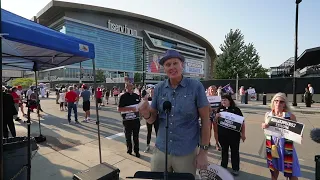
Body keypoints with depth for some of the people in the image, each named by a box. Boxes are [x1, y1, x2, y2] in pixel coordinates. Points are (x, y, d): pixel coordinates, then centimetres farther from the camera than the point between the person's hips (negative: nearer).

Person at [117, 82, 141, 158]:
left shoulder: (136, 95, 6)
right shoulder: (123, 97, -8)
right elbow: (119, 109, -13)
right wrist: (130, 109, -22)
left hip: (136, 119, 4)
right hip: (127, 120, -4)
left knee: (136, 136, 14)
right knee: (128, 137, 12)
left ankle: (136, 151, 29)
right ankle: (129, 151, 30)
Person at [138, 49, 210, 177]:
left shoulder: (196, 86, -11)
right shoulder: (159, 88, -3)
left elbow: (205, 119, -7)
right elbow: (152, 119, 3)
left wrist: (203, 151, -7)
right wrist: (146, 114, -20)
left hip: (186, 153, -2)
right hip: (160, 150, 3)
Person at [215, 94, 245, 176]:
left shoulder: (236, 109, -4)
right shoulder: (220, 109, 3)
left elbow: (242, 122, -1)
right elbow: (215, 122, 8)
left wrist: (243, 134, -1)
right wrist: (216, 117, -14)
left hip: (234, 134, -2)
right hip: (222, 134, 3)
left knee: (235, 151, 12)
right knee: (224, 151, 17)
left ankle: (235, 169, 27)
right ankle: (223, 167, 33)